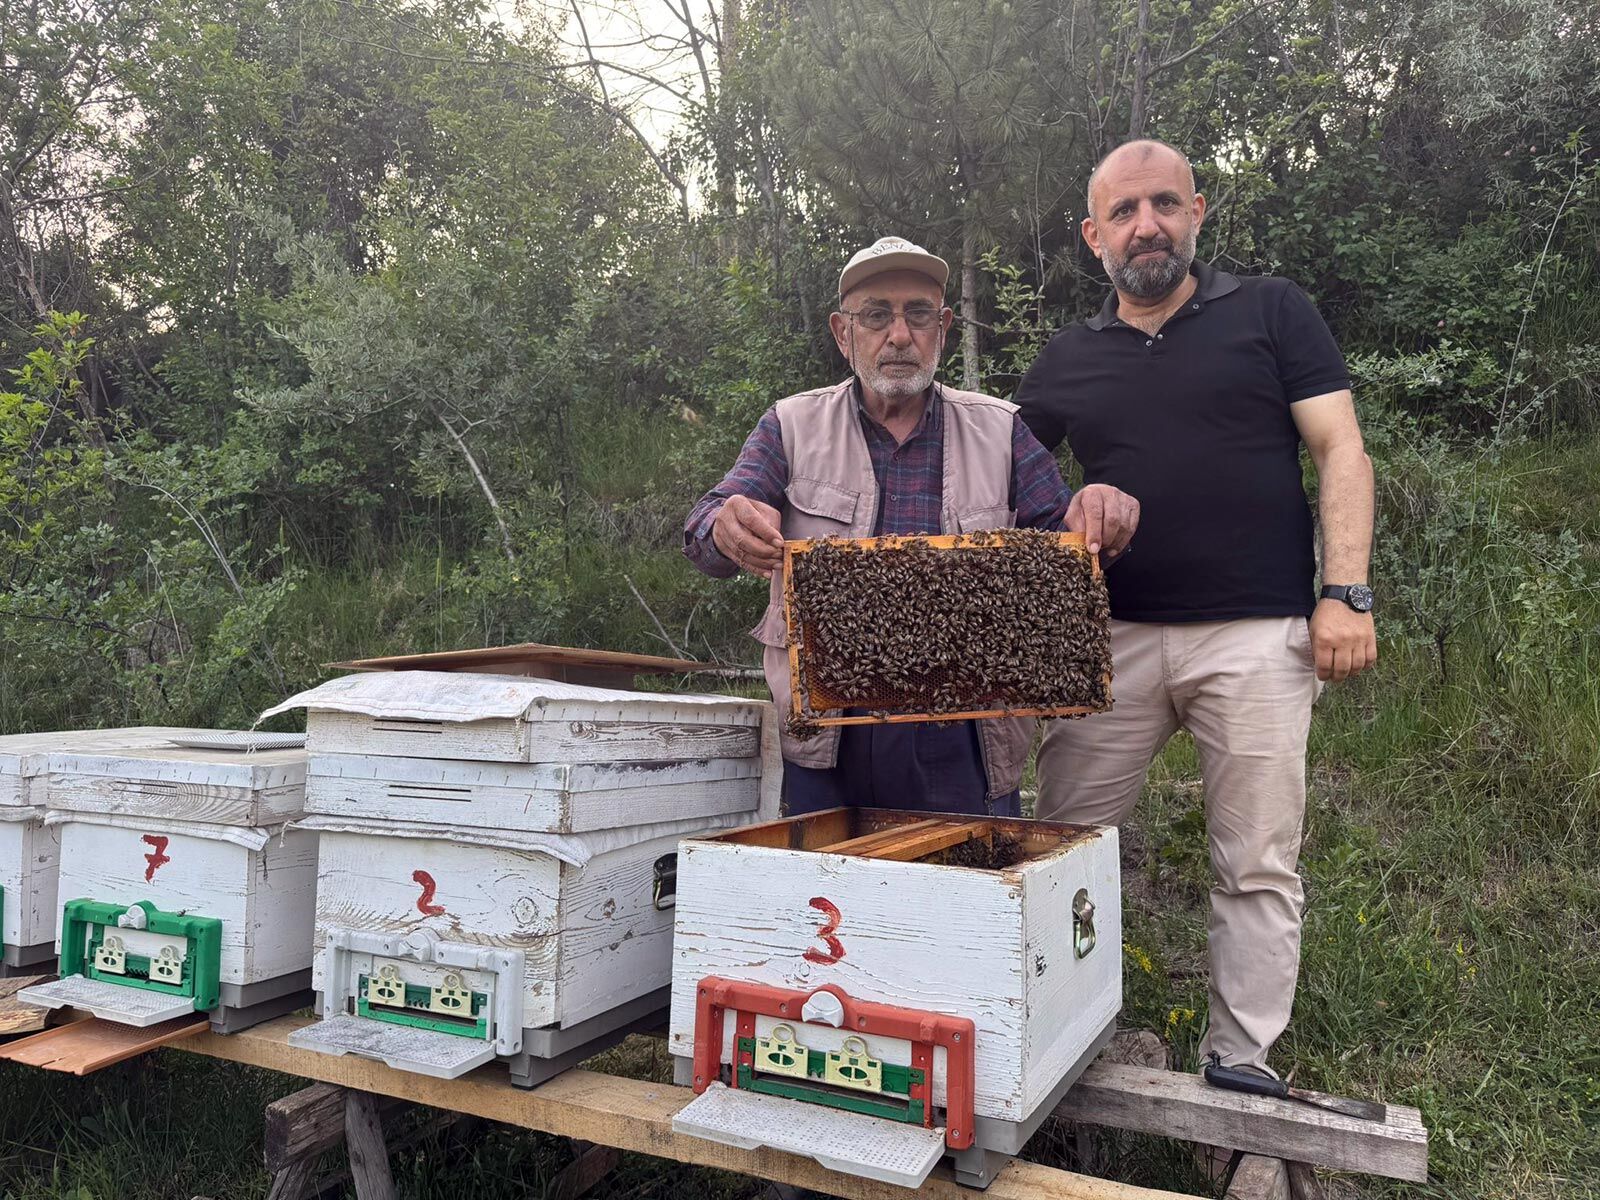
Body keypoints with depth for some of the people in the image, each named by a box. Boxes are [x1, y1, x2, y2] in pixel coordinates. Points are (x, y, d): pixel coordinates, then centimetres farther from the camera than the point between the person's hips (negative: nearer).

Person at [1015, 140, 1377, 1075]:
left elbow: (1340, 451, 2)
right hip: (1113, 637, 2)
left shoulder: (1271, 313, 7)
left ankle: (1241, 1065, 20)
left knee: (1259, 866, 5)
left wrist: (1347, 592, -8)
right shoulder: (1068, 361, 13)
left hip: (1256, 637, -2)